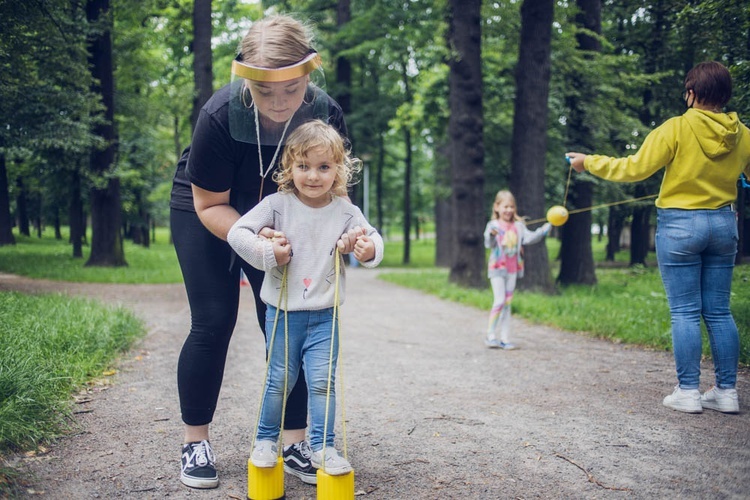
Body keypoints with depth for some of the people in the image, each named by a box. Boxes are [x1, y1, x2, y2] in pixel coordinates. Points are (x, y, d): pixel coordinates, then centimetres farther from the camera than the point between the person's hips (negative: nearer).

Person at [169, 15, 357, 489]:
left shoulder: (327, 114, -27)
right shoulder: (220, 115, -34)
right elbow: (211, 205, -23)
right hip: (206, 209, -2)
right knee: (213, 322, -8)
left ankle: (295, 444, 6)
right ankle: (195, 442, 8)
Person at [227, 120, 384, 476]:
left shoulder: (345, 212, -4)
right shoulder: (277, 204, -9)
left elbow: (370, 239, 0)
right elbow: (236, 233, -9)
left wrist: (369, 250, -23)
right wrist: (267, 253, -21)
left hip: (324, 316, 1)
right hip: (282, 312, -1)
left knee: (323, 381, 1)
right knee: (279, 381, 10)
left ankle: (323, 447, 14)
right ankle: (265, 440, 29)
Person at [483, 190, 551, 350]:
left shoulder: (518, 226, 7)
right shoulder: (493, 225, -6)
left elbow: (529, 238, -3)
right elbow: (489, 243, -18)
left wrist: (544, 229, -14)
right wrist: (491, 235, -40)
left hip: (512, 270, 5)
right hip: (497, 269, -5)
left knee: (507, 303, 8)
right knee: (499, 301, -13)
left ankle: (505, 338, 11)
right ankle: (490, 335, -2)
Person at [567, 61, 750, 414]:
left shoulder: (676, 129, -13)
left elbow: (633, 169, -13)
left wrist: (589, 162, -1)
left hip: (679, 225, -4)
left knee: (685, 312, 0)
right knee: (719, 311, 10)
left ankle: (688, 392, 3)